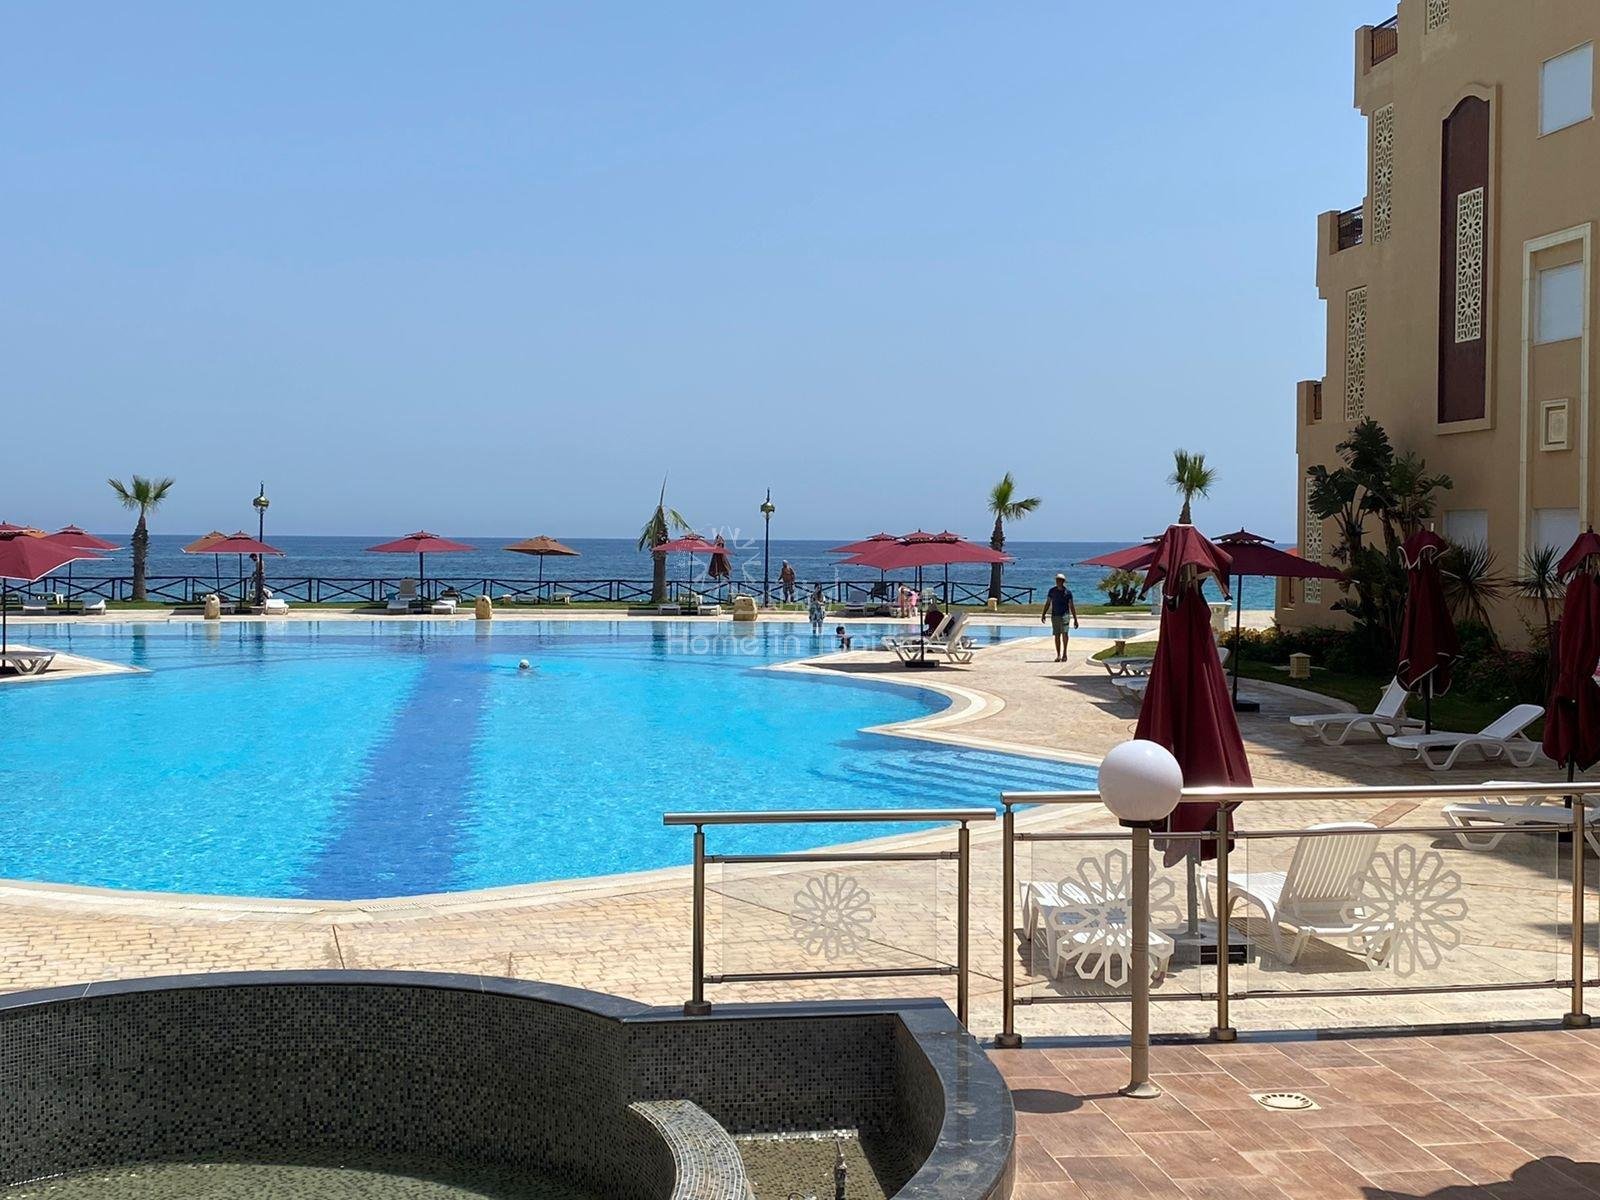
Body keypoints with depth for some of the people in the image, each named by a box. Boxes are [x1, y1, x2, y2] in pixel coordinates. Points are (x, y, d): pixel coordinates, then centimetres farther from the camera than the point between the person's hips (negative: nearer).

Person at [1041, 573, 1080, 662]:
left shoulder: (1067, 592, 1)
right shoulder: (1052, 591, 6)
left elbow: (1072, 607, 4)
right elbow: (1047, 603, 10)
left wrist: (1075, 619, 3)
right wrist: (1043, 614, 0)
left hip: (1064, 615, -2)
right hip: (1054, 616, 2)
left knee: (1064, 633, -19)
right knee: (1057, 635, 4)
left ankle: (1064, 653, -10)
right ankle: (1058, 655, 12)